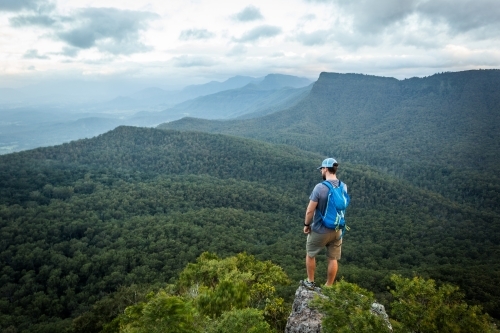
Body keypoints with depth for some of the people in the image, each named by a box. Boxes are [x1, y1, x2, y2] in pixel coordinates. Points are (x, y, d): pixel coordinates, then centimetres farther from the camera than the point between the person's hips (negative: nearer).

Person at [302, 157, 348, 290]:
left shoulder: (320, 187, -23)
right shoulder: (344, 187, -4)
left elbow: (310, 211, -18)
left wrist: (306, 225, -3)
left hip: (320, 230, -5)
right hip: (337, 230, 5)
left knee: (310, 254, 18)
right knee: (333, 259, 15)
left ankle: (310, 282, 30)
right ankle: (328, 287, 27)